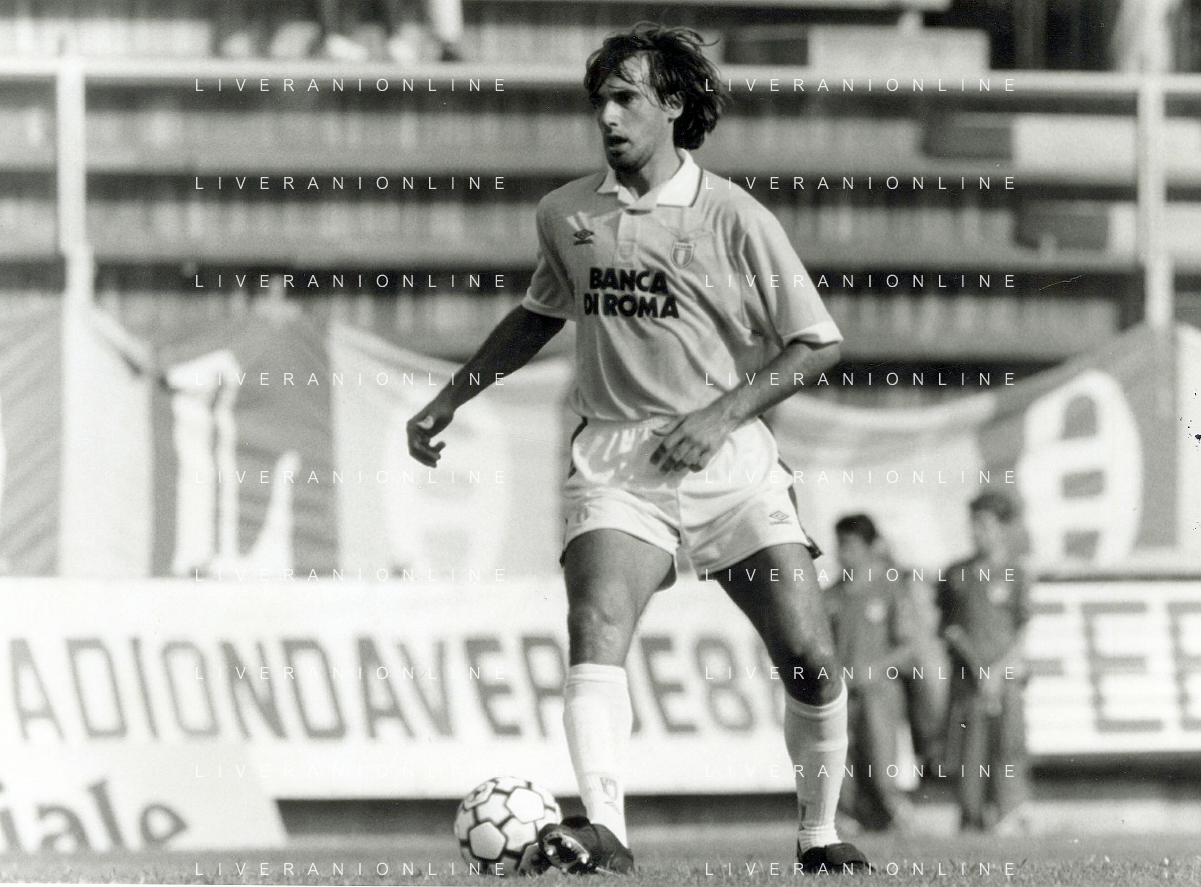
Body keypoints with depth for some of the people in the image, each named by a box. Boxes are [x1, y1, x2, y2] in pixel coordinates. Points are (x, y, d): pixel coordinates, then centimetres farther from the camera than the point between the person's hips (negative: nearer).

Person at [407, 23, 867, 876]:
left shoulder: (734, 219, -4)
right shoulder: (565, 215, 8)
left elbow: (817, 343, -1)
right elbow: (540, 314, 27)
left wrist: (725, 412, -12)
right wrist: (450, 400, 24)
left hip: (727, 458, -1)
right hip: (615, 463, 1)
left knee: (811, 662, -7)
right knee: (595, 630, -25)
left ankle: (820, 833, 15)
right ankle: (603, 830, -39)